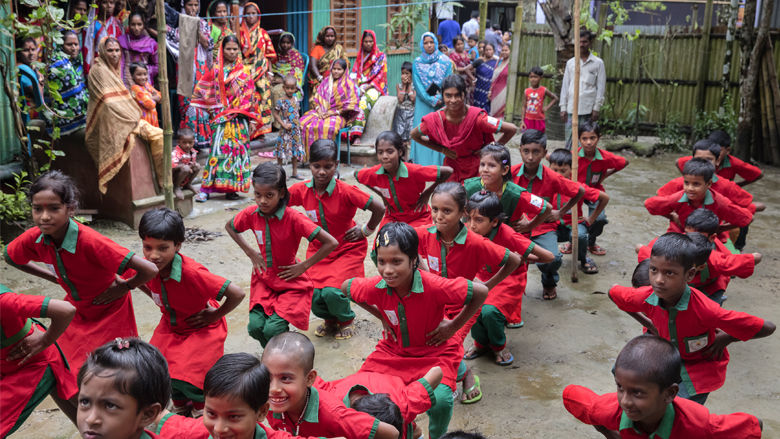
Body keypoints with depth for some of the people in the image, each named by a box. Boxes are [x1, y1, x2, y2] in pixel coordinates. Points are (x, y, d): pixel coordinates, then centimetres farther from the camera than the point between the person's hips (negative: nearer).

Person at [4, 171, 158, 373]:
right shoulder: (34, 238, -17)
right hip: (76, 311, 5)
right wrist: (56, 278, 2)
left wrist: (124, 287, -19)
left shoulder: (90, 241, -34)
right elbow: (10, 257, 9)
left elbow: (149, 270, -38)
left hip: (110, 313, -5)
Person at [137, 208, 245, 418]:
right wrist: (162, 304, 2)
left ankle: (201, 408, 22)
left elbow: (237, 294, -38)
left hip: (202, 329, -6)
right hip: (171, 326, 6)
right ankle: (181, 405, 29)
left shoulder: (191, 273, -36)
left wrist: (215, 315, -21)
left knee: (185, 379, -13)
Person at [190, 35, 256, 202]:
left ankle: (231, 188, 9)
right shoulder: (215, 70, 4)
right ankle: (206, 189, -5)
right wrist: (213, 109, 0)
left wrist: (251, 119, 6)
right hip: (221, 118, -2)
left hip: (240, 118, 2)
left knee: (238, 149, 1)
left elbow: (249, 97, 9)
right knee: (218, 149, -8)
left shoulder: (244, 72, 8)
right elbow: (202, 92, 7)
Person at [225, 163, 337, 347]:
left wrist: (303, 266, -16)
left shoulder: (293, 218, -23)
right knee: (255, 326, -12)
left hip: (291, 282, -4)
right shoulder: (251, 214, -8)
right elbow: (229, 227, 15)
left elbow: (331, 243, -24)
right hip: (264, 279, 4)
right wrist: (251, 253, 5)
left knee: (273, 330, -18)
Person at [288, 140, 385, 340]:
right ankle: (330, 319, 26)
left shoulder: (346, 191, -22)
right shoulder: (302, 190, -11)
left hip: (348, 249, -4)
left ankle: (346, 320, 13)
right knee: (314, 296, -10)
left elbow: (379, 208, -19)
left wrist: (365, 230, -6)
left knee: (332, 292, -22)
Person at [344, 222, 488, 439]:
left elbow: (481, 292, -22)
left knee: (440, 400, -27)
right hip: (393, 350, 4)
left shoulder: (433, 286, -32)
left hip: (434, 350, -3)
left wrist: (453, 326, -13)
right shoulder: (375, 287, -20)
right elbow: (346, 287, 3)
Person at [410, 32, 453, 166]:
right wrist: (431, 100, -10)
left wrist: (440, 98, -12)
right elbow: (417, 85, -1)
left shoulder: (445, 61, 3)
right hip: (423, 104, 0)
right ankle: (423, 166, 2)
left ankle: (441, 164, 3)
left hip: (442, 104, 0)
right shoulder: (417, 63, 4)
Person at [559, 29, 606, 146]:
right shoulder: (570, 63, 12)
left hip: (588, 110, -3)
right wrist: (563, 107, 6)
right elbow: (565, 86, 12)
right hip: (571, 109, 3)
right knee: (570, 141, 2)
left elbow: (601, 87, 1)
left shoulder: (598, 63, 4)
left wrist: (596, 108, -6)